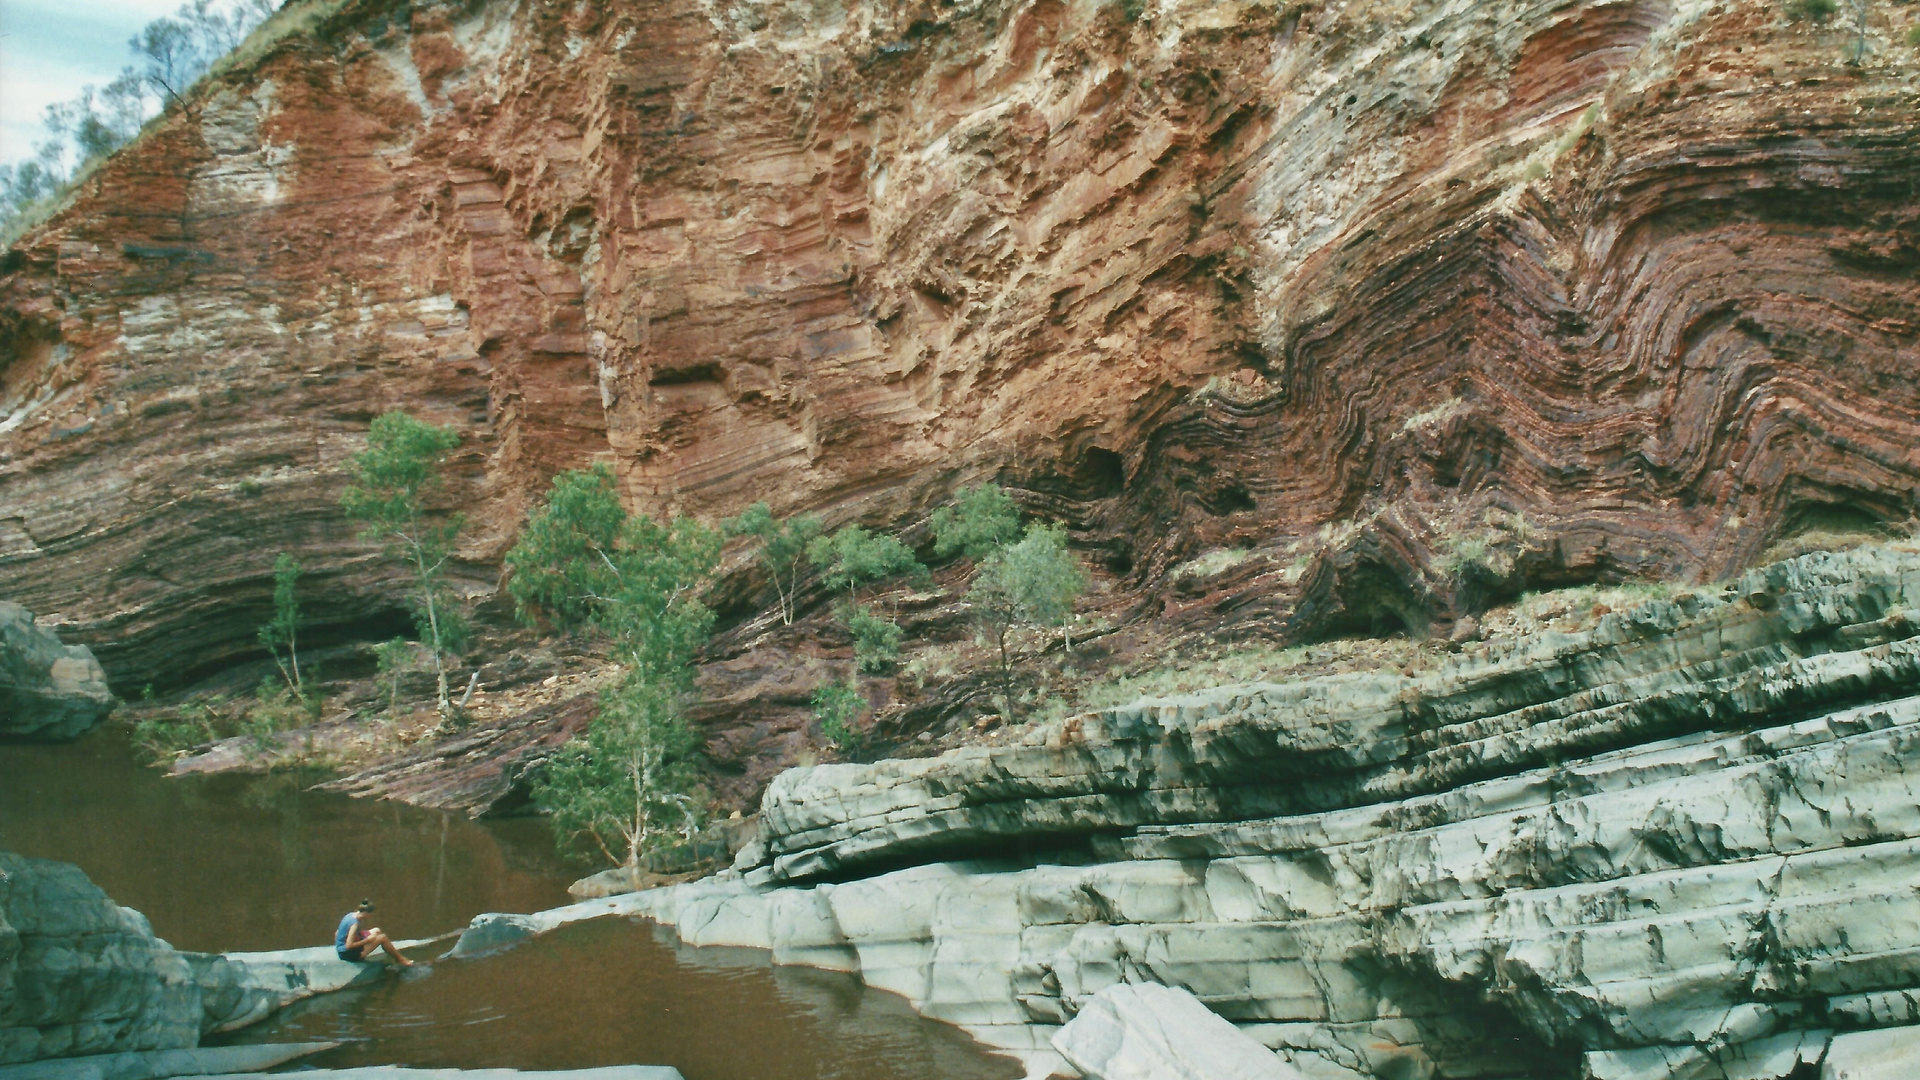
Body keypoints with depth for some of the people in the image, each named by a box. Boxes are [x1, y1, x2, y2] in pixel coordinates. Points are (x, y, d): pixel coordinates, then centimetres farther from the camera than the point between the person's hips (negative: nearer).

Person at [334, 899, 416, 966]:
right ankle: (400, 960, 7)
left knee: (377, 931, 15)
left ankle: (395, 953, 23)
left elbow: (337, 933, 11)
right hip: (349, 954, -10)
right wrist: (367, 940, -18)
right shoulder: (354, 923, -25)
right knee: (382, 938, -9)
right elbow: (349, 945, -29)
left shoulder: (350, 915, 2)